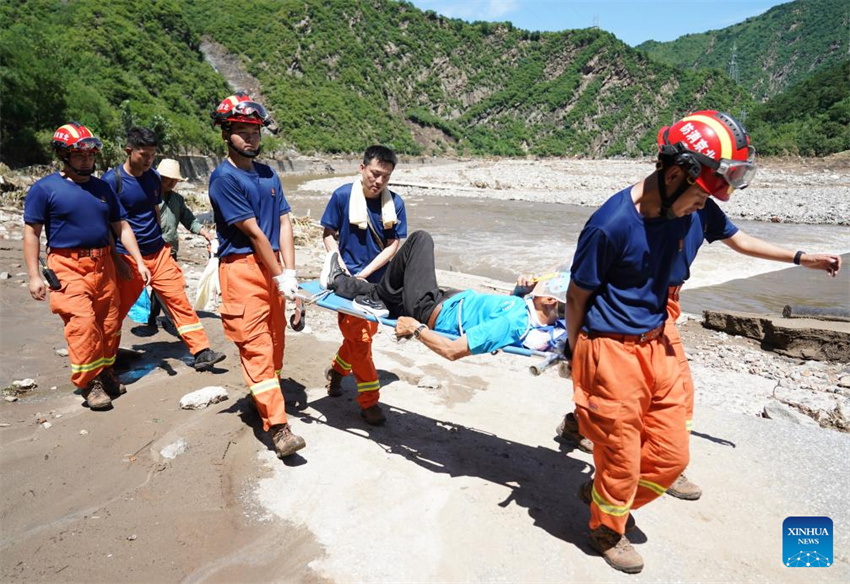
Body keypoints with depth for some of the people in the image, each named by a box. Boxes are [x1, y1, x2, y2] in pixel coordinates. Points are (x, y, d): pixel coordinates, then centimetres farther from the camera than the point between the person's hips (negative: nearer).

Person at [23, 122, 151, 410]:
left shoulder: (102, 187, 12)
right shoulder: (45, 188, -2)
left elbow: (122, 226, 13)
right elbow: (31, 233, -2)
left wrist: (139, 262, 5)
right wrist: (34, 275, -8)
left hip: (103, 264, 5)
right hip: (67, 267, -5)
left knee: (108, 323, 8)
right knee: (82, 322, -15)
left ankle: (103, 372, 26)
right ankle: (89, 382, -3)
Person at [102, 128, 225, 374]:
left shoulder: (153, 177, 7)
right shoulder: (112, 180, -10)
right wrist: (117, 260, -13)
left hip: (159, 253, 4)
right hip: (128, 258, -4)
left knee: (179, 300, -1)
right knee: (117, 310, 8)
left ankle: (201, 352, 0)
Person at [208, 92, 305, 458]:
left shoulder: (268, 175, 14)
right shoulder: (224, 178, -7)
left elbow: (283, 223, 7)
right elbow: (253, 232, -11)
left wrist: (290, 272, -4)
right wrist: (280, 276, -10)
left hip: (272, 267, 7)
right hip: (242, 267, -7)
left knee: (275, 341, 13)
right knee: (256, 346, -7)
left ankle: (265, 398, 31)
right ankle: (278, 426, -8)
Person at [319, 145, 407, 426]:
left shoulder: (395, 203, -5)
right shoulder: (343, 195, -10)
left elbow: (393, 245, -5)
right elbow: (329, 234, -1)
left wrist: (364, 273, -14)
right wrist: (338, 261, -16)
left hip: (378, 281, 4)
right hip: (348, 279, -3)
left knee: (364, 333, 18)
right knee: (360, 338, -1)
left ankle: (336, 369, 46)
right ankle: (369, 401, 12)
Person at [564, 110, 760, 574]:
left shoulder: (682, 215, 1)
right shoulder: (611, 225, -22)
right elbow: (577, 296, -11)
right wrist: (575, 354, 1)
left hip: (656, 345, 7)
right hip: (611, 352, -7)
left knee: (672, 454, 14)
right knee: (621, 457, 8)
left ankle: (604, 495, 39)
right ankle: (607, 531, 37)